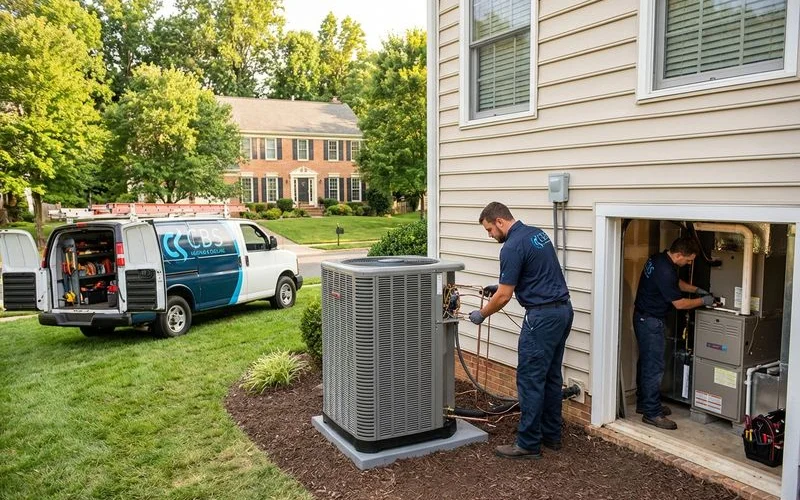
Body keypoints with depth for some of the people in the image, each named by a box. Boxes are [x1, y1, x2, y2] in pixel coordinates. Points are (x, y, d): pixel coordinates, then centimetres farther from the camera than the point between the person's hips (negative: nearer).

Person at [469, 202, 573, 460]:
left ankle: (528, 443, 6)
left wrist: (482, 314, 3)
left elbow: (504, 296, -13)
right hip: (563, 310, 10)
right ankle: (551, 434, 26)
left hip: (542, 316, -10)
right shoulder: (537, 233, 13)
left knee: (530, 380, -2)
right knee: (551, 377, 17)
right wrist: (501, 286, 25)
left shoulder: (512, 247, -15)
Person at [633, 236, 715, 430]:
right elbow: (680, 303, -17)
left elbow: (677, 282, 23)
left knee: (646, 363, 17)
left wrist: (697, 289, 13)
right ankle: (652, 413, 2)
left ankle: (644, 403, 28)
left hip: (643, 317, 10)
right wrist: (703, 301, -4)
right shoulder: (665, 271, -26)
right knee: (654, 367, -5)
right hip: (651, 321, -10)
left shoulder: (658, 259, 5)